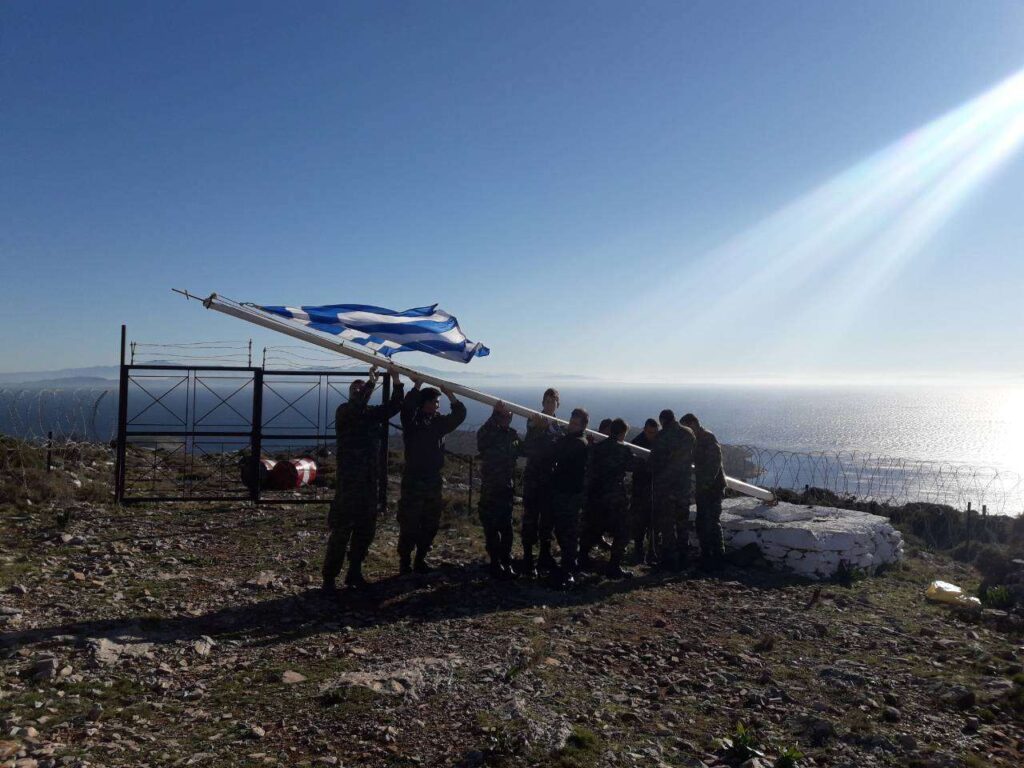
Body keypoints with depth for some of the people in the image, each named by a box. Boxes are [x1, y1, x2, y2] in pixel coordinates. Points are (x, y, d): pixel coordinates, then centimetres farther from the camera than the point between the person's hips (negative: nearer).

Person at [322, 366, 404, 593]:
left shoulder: (373, 412, 14)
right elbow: (356, 407, -25)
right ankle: (329, 578, 2)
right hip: (349, 481, -6)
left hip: (370, 481, 7)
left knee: (366, 530, 12)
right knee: (342, 531, -5)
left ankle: (354, 573, 24)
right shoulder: (344, 411, -3)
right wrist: (371, 382, -21)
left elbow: (394, 405, 4)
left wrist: (396, 381, -8)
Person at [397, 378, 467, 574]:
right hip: (413, 479, -6)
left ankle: (420, 560, 23)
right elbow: (407, 406, -24)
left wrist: (449, 394, -7)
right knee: (409, 523, -3)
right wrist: (417, 386, -27)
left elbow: (459, 414, 4)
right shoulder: (412, 420, -5)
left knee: (430, 524, 11)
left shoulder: (439, 422, 9)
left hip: (433, 479, 6)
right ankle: (404, 562, 8)